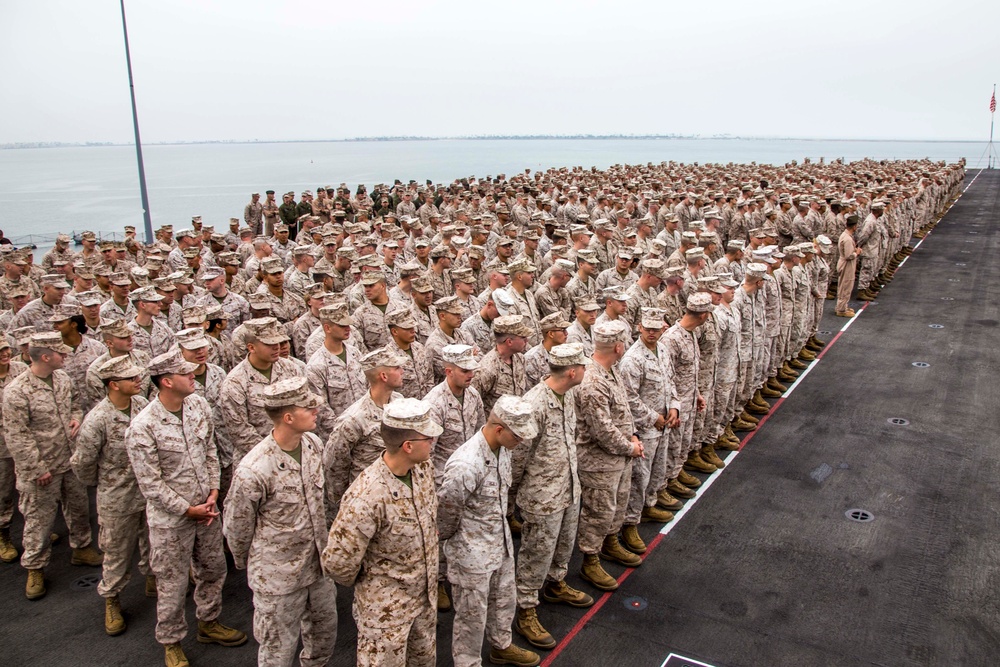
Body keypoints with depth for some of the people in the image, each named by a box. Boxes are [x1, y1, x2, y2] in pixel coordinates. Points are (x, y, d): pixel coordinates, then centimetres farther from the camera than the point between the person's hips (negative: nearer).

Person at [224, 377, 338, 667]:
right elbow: (236, 527, -12)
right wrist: (246, 564, 4)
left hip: (319, 564, 6)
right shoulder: (253, 471, -29)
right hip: (278, 576, -6)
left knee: (325, 635, 24)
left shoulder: (314, 444, -7)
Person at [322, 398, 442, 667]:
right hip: (386, 606, -7)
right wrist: (355, 582, -7)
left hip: (426, 594, 7)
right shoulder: (367, 496, -35)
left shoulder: (424, 467, -11)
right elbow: (337, 562, -26)